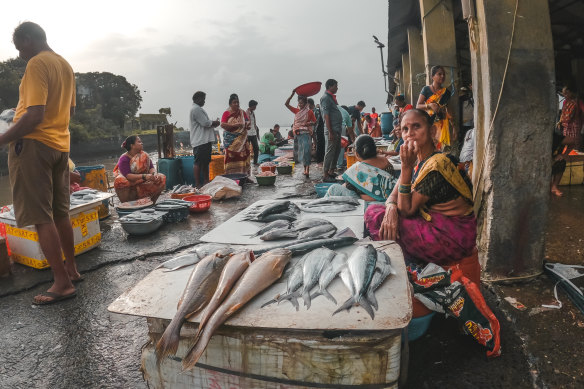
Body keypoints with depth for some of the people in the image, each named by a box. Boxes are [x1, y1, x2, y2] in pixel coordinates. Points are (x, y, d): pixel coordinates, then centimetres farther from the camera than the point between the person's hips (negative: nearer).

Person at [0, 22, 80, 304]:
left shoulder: (37, 64, -11)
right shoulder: (65, 65, 15)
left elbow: (35, 115, -20)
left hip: (33, 144, -8)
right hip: (60, 145, 8)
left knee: (41, 217, -6)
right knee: (60, 212, 14)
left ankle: (62, 283, -4)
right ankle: (71, 269, 23)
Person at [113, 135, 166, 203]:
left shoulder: (144, 154, 4)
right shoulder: (124, 159, -11)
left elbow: (151, 167, 0)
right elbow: (127, 175, -23)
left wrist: (154, 174, -25)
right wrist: (144, 176, -35)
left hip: (143, 185, 4)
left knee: (162, 178, -15)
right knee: (120, 180, -36)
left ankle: (152, 202, -5)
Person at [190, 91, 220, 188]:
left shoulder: (197, 109, 23)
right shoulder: (196, 109, -12)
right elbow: (205, 123, -18)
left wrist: (212, 123, 8)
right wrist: (215, 123, -1)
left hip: (205, 140, 11)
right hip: (200, 141, -11)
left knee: (205, 162, 14)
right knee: (198, 162, -8)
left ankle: (206, 181, 22)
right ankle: (197, 183, -5)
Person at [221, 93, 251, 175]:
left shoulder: (242, 112, 15)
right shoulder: (226, 113, 3)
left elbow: (248, 121, 17)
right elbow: (222, 125, -8)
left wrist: (247, 124, -8)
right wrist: (235, 125, -17)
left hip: (242, 140, 3)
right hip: (231, 140, -3)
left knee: (242, 157, -3)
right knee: (231, 157, -7)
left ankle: (243, 174, 3)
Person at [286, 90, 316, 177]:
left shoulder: (309, 112, -1)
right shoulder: (296, 111, 10)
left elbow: (315, 122, 5)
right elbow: (286, 104, 5)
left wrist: (309, 124, -15)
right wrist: (292, 94, -3)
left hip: (306, 133, -4)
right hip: (298, 133, 4)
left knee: (306, 150, -16)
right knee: (301, 151, 8)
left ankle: (307, 169, -19)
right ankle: (305, 168, 18)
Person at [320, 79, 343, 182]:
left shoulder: (331, 97, 19)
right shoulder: (325, 98, -11)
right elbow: (326, 116, -18)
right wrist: (330, 132, -21)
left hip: (337, 129, 10)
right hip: (332, 130, -10)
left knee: (337, 151, 14)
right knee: (330, 152, -6)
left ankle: (331, 172, 24)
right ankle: (326, 175, 0)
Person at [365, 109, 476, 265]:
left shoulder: (437, 164, -22)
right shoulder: (417, 160, 6)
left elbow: (406, 210, -19)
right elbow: (394, 195, 6)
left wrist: (406, 166, -24)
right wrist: (391, 207, -20)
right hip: (434, 223, 9)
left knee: (375, 216, -14)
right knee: (373, 209, 0)